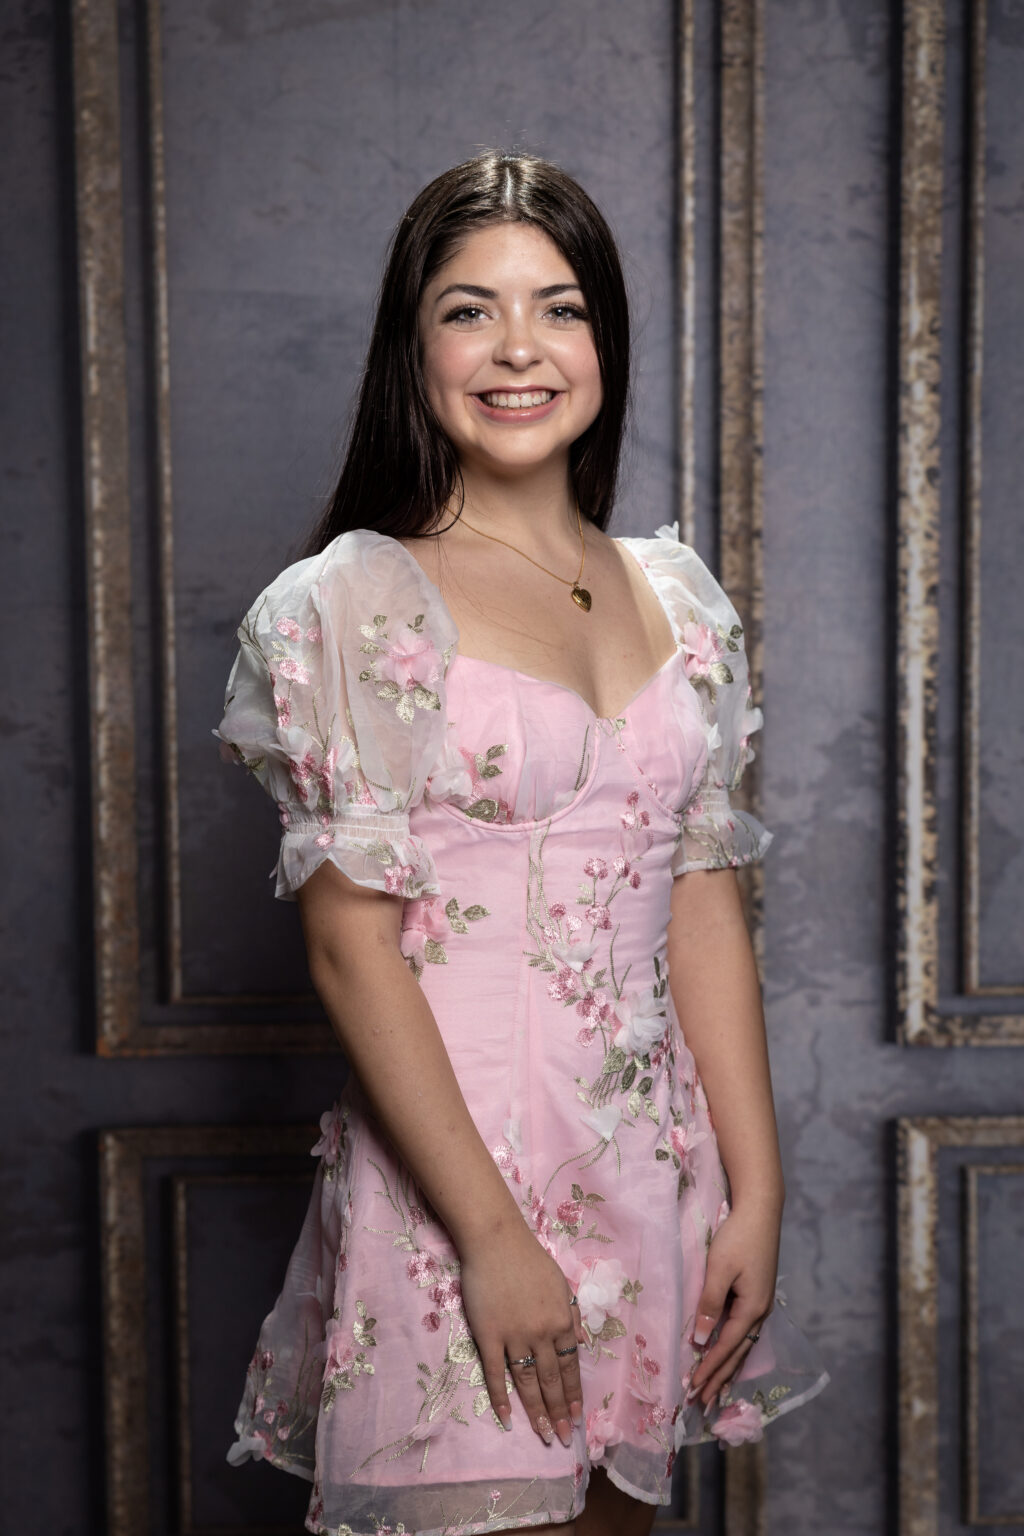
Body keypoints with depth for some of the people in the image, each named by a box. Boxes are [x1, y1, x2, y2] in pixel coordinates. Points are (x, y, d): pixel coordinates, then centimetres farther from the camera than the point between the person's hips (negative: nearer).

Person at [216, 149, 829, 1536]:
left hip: (654, 1165, 5)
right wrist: (493, 1232, -17)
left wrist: (756, 1190, 2)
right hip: (447, 1165, -5)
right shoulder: (351, 606, -8)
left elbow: (704, 907, 7)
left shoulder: (679, 598, 8)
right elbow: (352, 948, -12)